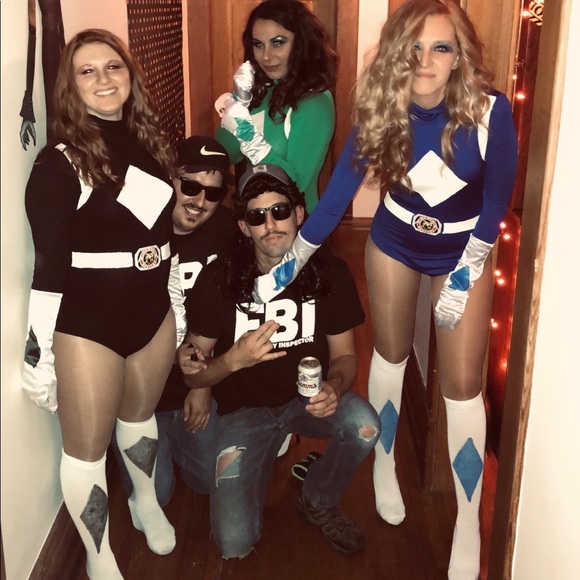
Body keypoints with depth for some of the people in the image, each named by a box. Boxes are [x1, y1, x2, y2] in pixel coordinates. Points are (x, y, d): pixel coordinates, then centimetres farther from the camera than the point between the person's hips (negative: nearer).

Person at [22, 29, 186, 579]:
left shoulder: (148, 143, 4)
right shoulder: (59, 163, -15)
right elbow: (49, 267, -16)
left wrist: (178, 305, 16)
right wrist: (38, 352, -15)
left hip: (153, 311, 6)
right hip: (87, 323, -5)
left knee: (139, 415, 26)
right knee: (86, 447, 8)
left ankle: (146, 503, 53)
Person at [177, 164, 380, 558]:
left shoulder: (329, 273, -12)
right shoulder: (218, 280, -17)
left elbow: (344, 354, -3)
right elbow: (192, 376, -10)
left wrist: (334, 387, -26)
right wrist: (233, 359, -32)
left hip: (308, 396, 2)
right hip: (244, 408, -2)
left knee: (365, 427, -31)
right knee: (235, 545, -15)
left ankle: (318, 503, 2)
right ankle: (247, 486, 22)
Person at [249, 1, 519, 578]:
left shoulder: (490, 109, -26)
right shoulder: (381, 110, -19)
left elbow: (497, 199, -14)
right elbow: (339, 189, -14)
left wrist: (464, 275, -14)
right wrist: (289, 263, -12)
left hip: (463, 250, -2)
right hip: (394, 243, 2)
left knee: (461, 386, -2)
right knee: (390, 355, 16)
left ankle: (468, 523, 14)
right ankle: (384, 464, 42)